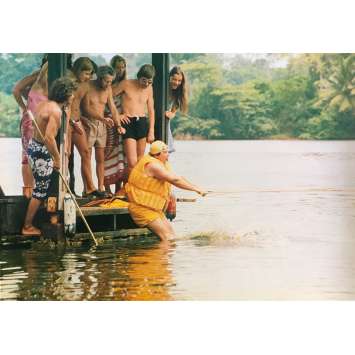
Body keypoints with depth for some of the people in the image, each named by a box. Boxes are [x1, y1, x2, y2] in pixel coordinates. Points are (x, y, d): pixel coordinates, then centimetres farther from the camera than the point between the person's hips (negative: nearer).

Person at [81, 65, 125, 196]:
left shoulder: (108, 89, 6)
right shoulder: (88, 87, -11)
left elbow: (113, 108, 7)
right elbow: (87, 108, -16)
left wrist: (118, 125, -5)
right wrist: (103, 118, -27)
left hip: (101, 126, 5)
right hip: (88, 124, -5)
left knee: (100, 158, 5)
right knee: (87, 158, -4)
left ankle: (101, 187, 6)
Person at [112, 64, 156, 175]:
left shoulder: (149, 88, 13)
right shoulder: (126, 84, -2)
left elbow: (151, 111, 15)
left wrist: (151, 131, 9)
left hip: (142, 124, 5)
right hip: (128, 123, -5)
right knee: (132, 162, -13)